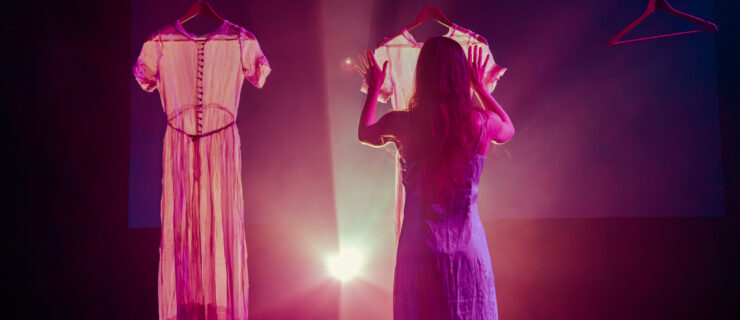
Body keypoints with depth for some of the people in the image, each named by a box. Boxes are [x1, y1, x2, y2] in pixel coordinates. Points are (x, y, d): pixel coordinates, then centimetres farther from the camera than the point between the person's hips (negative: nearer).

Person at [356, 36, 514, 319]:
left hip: (420, 249, 0)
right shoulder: (481, 122, -9)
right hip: (468, 247, 1)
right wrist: (479, 86, 25)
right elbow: (508, 130, 18)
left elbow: (364, 133, 14)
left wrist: (374, 89, 28)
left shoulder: (401, 124, -10)